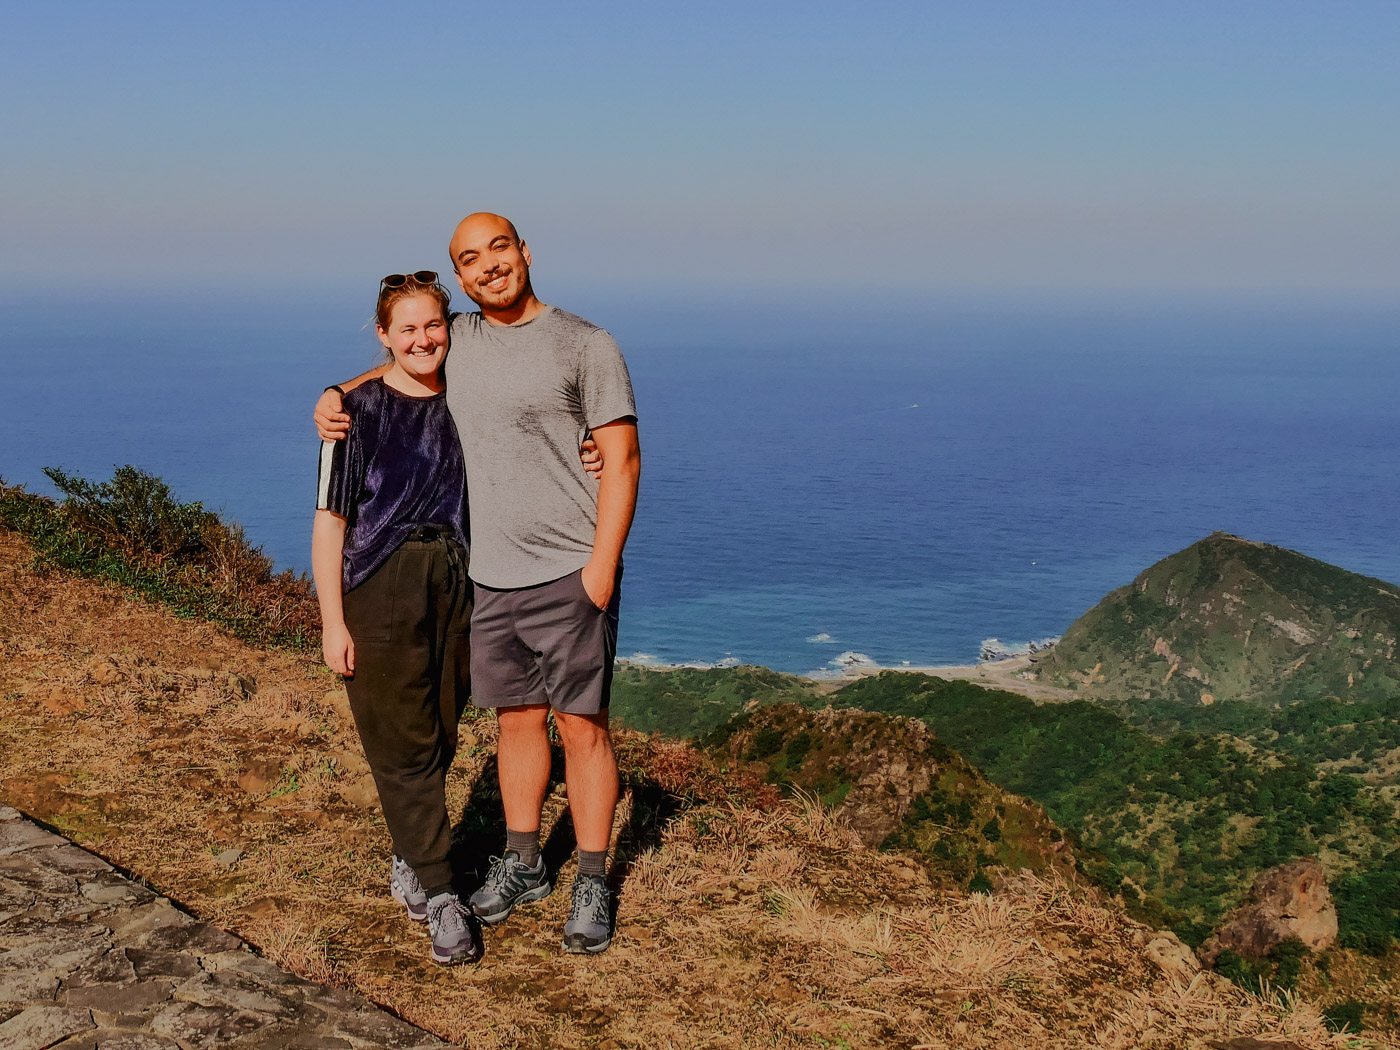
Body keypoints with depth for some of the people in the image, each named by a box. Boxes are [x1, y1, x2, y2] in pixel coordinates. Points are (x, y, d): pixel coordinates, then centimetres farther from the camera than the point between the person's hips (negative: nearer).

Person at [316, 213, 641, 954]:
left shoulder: (585, 345, -6)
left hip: (569, 572, -5)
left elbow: (621, 460, -9)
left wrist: (601, 566, -16)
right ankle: (522, 864, 30)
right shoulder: (458, 340, 9)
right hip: (489, 574, 5)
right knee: (517, 719, 15)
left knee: (582, 726, 0)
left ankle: (592, 886, 12)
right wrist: (335, 398, 7)